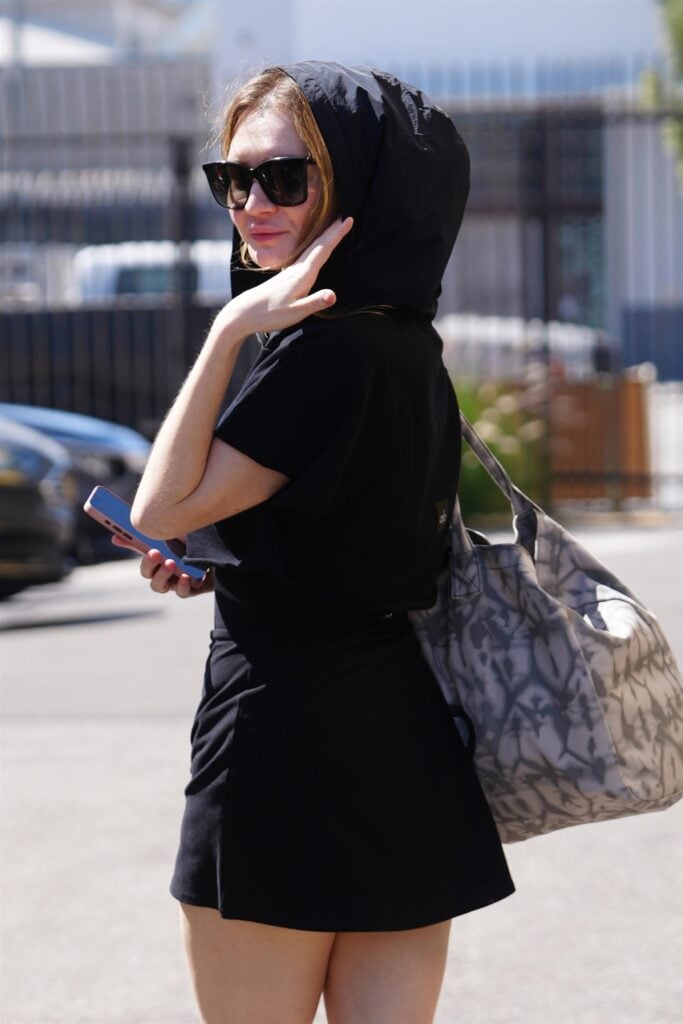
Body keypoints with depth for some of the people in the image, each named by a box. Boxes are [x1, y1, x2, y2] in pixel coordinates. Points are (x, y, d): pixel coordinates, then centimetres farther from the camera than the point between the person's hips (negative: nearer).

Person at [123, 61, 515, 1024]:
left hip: (284, 743, -8)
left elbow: (163, 507, -16)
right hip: (410, 748, 8)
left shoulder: (324, 350, -17)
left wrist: (231, 328, -18)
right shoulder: (412, 348, 11)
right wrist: (223, 566, 14)